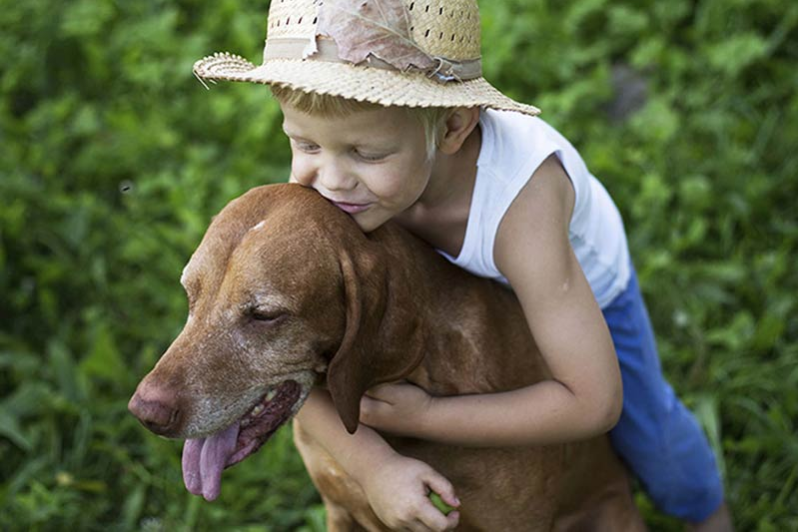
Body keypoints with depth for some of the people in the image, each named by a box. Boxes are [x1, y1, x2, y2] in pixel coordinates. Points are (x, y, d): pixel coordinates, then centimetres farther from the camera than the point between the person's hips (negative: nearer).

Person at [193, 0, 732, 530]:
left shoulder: (520, 206, -50)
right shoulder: (324, 170, -38)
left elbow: (594, 403, -43)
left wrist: (423, 417, -40)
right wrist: (375, 465, -42)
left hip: (582, 285, -2)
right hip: (457, 285, 3)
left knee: (646, 426, 15)